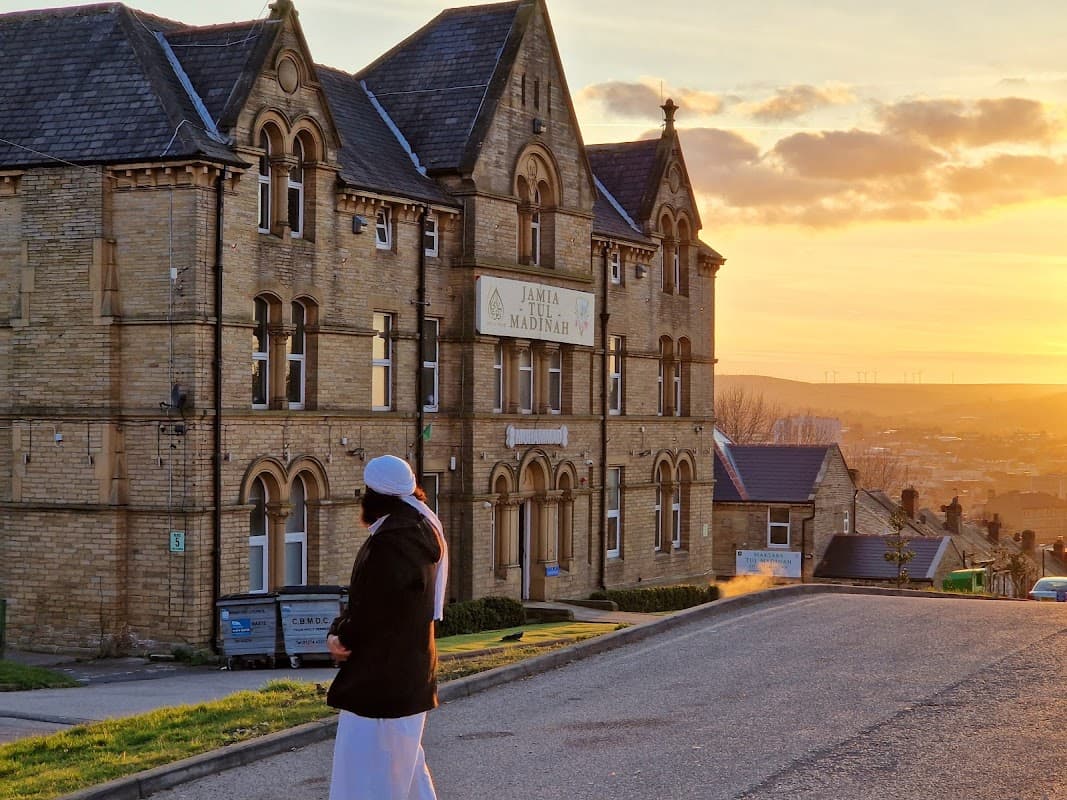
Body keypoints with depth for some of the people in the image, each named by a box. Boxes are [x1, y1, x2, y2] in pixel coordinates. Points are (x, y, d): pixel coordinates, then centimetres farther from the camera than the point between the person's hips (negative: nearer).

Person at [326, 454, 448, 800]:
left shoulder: (392, 541, -23)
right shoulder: (418, 531, 10)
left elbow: (375, 608, -23)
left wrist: (342, 637, -5)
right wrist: (339, 631, -2)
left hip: (383, 675, -11)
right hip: (408, 671, 11)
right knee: (402, 759, 22)